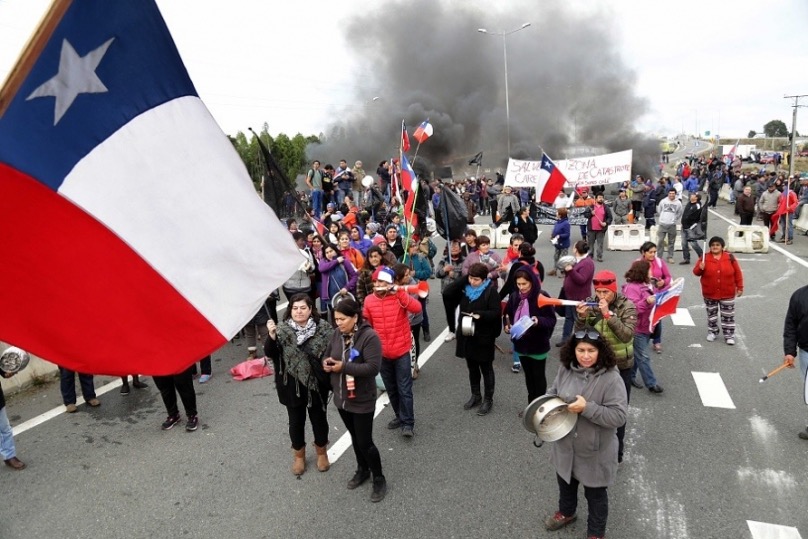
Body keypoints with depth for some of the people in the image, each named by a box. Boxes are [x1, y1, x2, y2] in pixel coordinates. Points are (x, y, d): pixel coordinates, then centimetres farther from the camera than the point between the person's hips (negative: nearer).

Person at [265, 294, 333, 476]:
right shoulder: (282, 329, -8)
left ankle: (321, 452, 40)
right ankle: (299, 455, 39)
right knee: (296, 421, 16)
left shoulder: (323, 328, -11)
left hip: (316, 384, 0)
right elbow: (270, 353, -12)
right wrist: (271, 336, -29)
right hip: (292, 386, 1)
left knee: (319, 418, 17)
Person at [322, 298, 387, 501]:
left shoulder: (369, 336, -22)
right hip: (341, 397, 6)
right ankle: (362, 470, 43)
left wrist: (343, 366, -28)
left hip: (362, 400, -6)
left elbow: (373, 367, -27)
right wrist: (326, 363, -12)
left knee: (365, 442, 3)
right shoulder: (337, 334, -2)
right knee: (354, 437, 23)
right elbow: (327, 354, 11)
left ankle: (379, 479, 25)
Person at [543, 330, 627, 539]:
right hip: (565, 446, 5)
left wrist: (587, 408, -33)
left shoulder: (611, 379, -25)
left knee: (595, 494, 19)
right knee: (565, 483, 30)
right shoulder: (565, 369, -9)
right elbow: (553, 391, 7)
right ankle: (566, 512, 58)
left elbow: (618, 416, -26)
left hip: (594, 452, -5)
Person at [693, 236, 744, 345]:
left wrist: (740, 287, 1)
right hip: (710, 293, 1)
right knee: (711, 314, 13)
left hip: (727, 293, -1)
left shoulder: (730, 257, -4)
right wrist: (700, 268, -25)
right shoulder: (705, 258, -4)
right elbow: (696, 272, -3)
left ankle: (729, 335, 13)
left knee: (728, 315, 4)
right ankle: (712, 332, 29)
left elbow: (737, 273, 1)